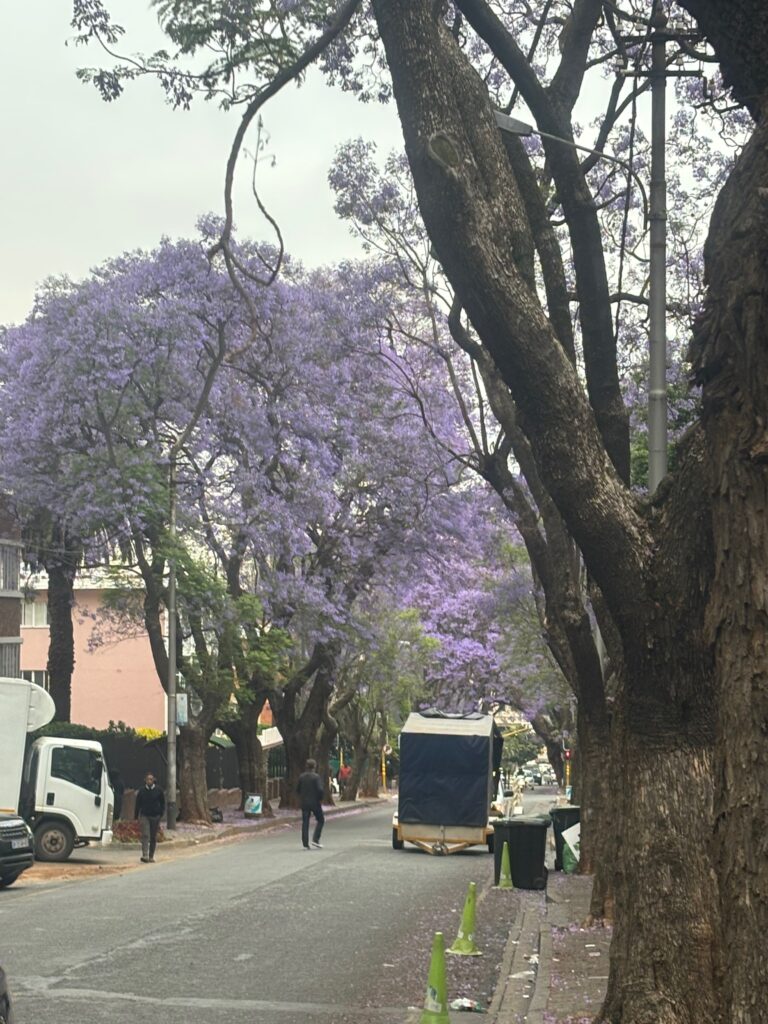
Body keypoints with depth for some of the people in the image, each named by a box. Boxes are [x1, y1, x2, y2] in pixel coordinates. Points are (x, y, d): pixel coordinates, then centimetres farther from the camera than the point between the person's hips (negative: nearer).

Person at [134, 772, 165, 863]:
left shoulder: (158, 790, -1)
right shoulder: (141, 791, 0)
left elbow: (162, 803, 7)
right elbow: (138, 804, 6)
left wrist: (161, 813, -3)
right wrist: (137, 816, 5)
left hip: (155, 816, 1)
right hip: (144, 815, -1)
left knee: (153, 837, 8)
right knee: (145, 835, -14)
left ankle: (151, 856, 17)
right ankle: (145, 855, -20)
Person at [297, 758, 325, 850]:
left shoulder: (301, 776, 3)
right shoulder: (316, 776, -12)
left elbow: (298, 789, 8)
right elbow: (320, 789, -19)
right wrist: (320, 799, -4)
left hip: (304, 803, 5)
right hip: (315, 802, -4)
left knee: (305, 823, 7)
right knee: (320, 820, 10)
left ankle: (305, 844, 4)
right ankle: (315, 839, -3)